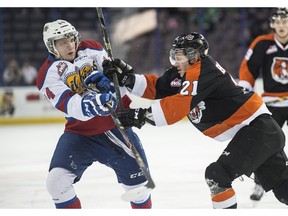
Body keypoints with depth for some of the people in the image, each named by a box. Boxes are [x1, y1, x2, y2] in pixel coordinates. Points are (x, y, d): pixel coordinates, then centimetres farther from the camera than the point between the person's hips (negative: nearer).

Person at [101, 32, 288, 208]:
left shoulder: (204, 70, -19)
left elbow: (182, 104, -29)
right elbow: (156, 88, 8)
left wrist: (144, 114, -32)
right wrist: (128, 78, -4)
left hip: (256, 127, -10)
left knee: (217, 175, -15)